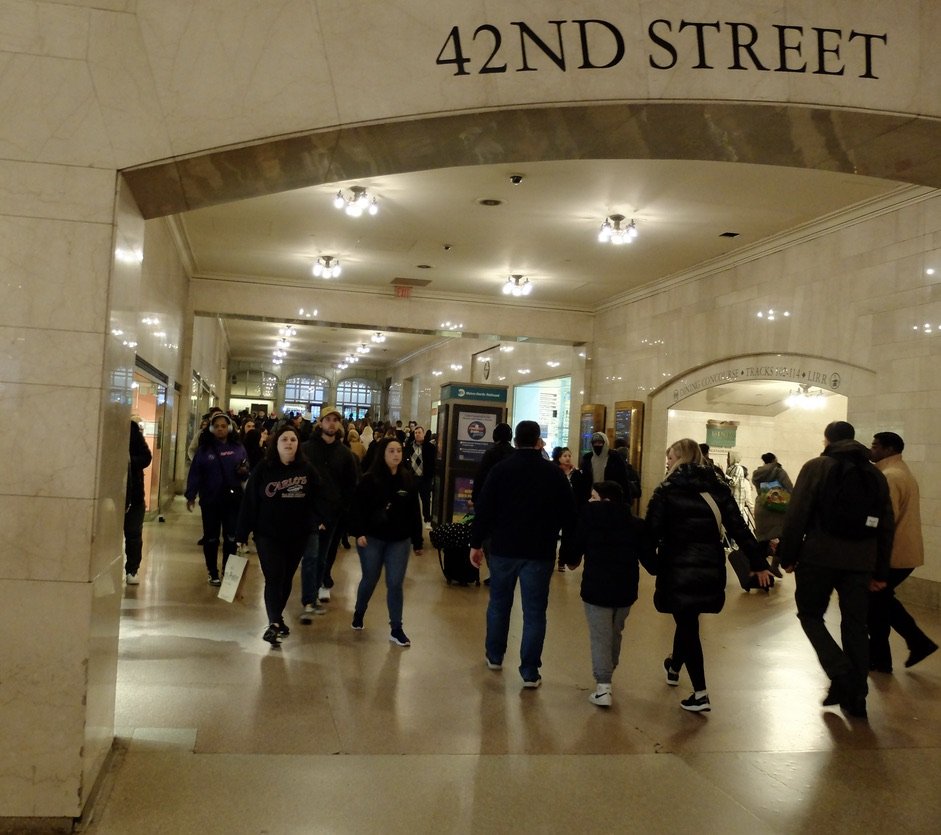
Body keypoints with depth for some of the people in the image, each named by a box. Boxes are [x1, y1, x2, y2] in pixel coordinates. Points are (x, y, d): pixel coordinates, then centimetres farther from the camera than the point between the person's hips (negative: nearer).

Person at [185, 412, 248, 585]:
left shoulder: (238, 448, 4)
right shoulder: (204, 449, 0)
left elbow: (247, 470, 9)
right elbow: (195, 473, -3)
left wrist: (244, 471, -15)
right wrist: (191, 496, -10)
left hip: (232, 500, 1)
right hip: (210, 500, -1)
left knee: (231, 538, 3)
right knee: (211, 538, 8)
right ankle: (213, 574, 18)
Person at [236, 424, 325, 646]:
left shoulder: (307, 470, 0)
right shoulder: (263, 470, -5)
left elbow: (317, 500, 8)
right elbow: (249, 502, -4)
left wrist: (315, 522, -3)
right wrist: (242, 534, -6)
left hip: (297, 536, 2)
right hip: (268, 534, -2)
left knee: (286, 578, 12)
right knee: (274, 577, -11)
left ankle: (276, 618, 29)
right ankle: (274, 622, -13)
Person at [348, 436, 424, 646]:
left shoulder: (408, 480, 1)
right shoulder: (369, 479, -8)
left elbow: (414, 512, 4)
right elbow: (358, 508, -9)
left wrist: (417, 542, 5)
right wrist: (359, 532, -20)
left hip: (399, 541, 2)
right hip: (372, 538, -2)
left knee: (395, 584, 1)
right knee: (369, 580, 12)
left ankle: (396, 629, 10)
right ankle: (358, 614, 39)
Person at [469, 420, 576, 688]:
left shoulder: (500, 469, -5)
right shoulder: (554, 472, -4)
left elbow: (484, 509, -5)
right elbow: (568, 512, -1)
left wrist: (476, 542, 2)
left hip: (504, 548, 1)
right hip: (540, 552, -1)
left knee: (499, 604, 19)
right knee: (534, 612, 3)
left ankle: (494, 656, 31)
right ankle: (530, 672, 2)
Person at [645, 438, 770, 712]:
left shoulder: (667, 491, -7)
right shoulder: (718, 488, 4)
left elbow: (652, 531, -13)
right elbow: (739, 529, 2)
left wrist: (651, 561, -1)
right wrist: (759, 564, 4)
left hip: (678, 569, -5)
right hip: (710, 569, 5)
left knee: (687, 625, 3)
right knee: (688, 620, 24)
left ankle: (700, 694, 1)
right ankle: (674, 667, 46)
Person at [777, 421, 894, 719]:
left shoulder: (816, 467, -2)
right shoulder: (876, 475, 12)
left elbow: (796, 515, -9)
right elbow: (886, 526, 13)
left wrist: (788, 556, -1)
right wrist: (880, 571, 18)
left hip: (820, 557, -4)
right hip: (861, 561, 4)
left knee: (810, 615, 12)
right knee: (855, 625, 11)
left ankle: (841, 675, -6)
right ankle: (856, 696, 12)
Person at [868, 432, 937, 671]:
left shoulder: (889, 476, -19)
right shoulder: (902, 472, 15)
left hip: (894, 554, -10)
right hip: (906, 551, 10)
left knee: (874, 602, 3)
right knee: (882, 599, 20)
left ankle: (879, 659, 13)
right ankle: (919, 642, 19)